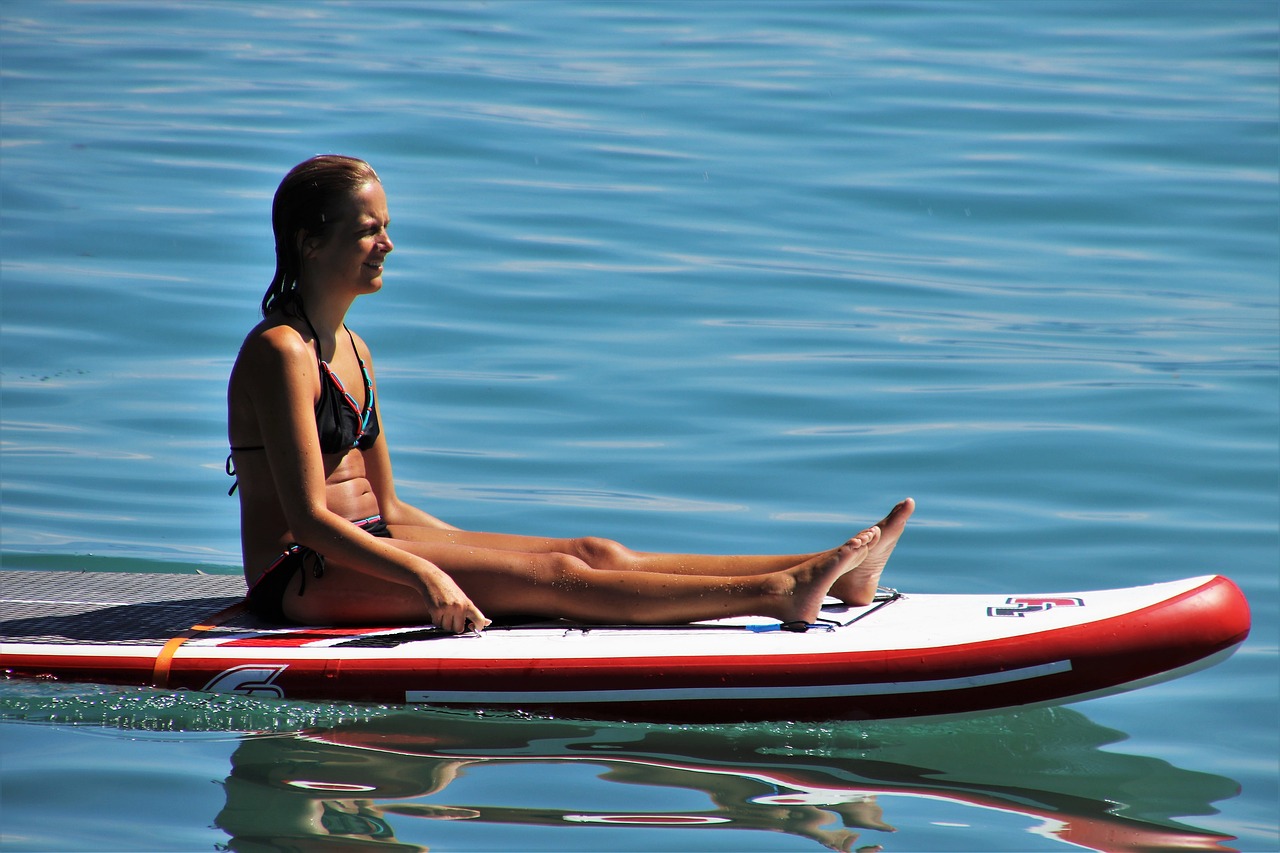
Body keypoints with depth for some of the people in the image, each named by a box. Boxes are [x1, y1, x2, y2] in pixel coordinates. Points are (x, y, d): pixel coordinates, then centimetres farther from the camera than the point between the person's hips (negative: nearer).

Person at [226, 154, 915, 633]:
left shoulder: (349, 349, 16)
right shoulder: (281, 352, -14)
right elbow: (309, 518, -22)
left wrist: (477, 553, 11)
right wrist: (425, 575, -30)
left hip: (366, 546, 9)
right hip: (302, 578, -9)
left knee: (595, 553, -6)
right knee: (554, 577, -22)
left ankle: (826, 572, -15)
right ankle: (773, 594, -30)